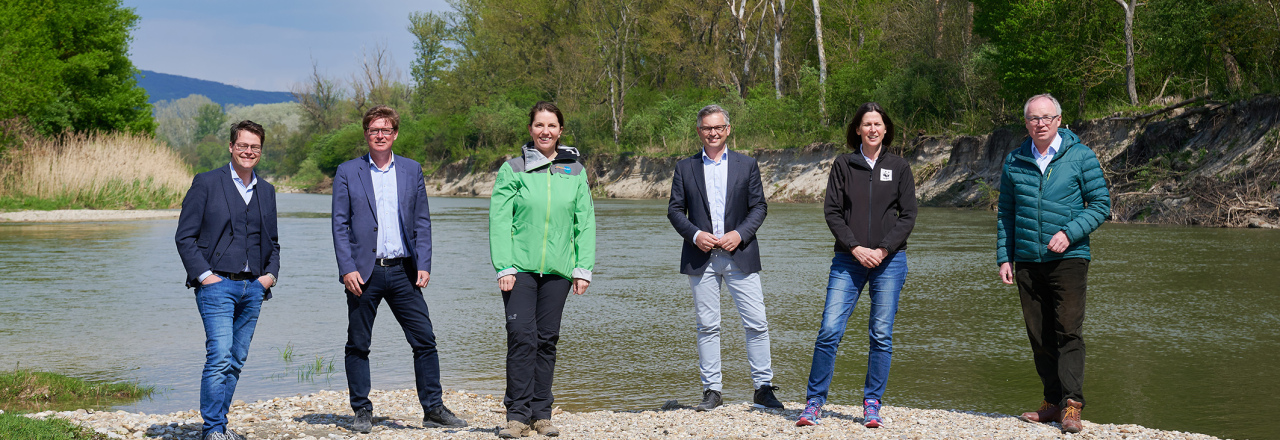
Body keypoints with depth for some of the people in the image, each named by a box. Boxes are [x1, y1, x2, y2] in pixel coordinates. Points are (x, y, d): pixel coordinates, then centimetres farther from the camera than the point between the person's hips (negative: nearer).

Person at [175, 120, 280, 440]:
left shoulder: (266, 191, 16)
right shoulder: (206, 183, 0)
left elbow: (272, 241, 24)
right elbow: (185, 236, -2)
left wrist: (271, 273, 7)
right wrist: (204, 274, -11)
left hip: (253, 287, 5)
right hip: (217, 284, -5)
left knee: (236, 361, 6)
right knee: (219, 357, -14)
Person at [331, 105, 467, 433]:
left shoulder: (412, 170, 10)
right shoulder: (347, 172, 4)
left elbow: (422, 222, 9)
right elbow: (340, 225, 0)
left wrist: (424, 265, -1)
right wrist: (347, 269, -10)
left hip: (403, 271, 2)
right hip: (364, 272, -2)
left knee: (425, 341, -1)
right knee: (358, 345, 4)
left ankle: (434, 409, 7)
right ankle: (362, 412, 14)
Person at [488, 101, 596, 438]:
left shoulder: (575, 170, 9)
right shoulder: (513, 169, 2)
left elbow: (585, 222, 9)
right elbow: (499, 220, -2)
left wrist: (584, 268, 2)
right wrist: (504, 267, -11)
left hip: (557, 269, 2)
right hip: (520, 268, -2)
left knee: (547, 340, 6)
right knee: (521, 336, -9)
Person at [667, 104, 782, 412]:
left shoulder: (747, 165, 9)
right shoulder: (685, 168, 10)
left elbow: (759, 207, 6)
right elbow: (675, 210, 7)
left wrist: (740, 234, -10)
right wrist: (695, 235, -10)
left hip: (740, 256, 0)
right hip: (701, 258, 1)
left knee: (757, 324, -4)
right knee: (707, 326, 3)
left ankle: (763, 388, 4)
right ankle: (712, 390, 10)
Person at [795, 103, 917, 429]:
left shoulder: (899, 167, 7)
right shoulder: (843, 165, 6)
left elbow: (908, 215, 3)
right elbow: (832, 211, 2)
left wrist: (884, 250, -9)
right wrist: (855, 248, -10)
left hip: (889, 260, 0)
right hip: (848, 260, 0)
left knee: (881, 335, 1)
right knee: (829, 331, -7)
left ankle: (872, 404, 12)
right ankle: (814, 402, 2)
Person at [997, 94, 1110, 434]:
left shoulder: (1081, 157, -1)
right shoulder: (1014, 162, 9)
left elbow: (1101, 204, -1)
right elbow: (1006, 213, 14)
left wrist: (1069, 233, -15)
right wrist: (1004, 257, 6)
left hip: (1068, 258, -4)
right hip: (1026, 262, 4)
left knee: (1069, 332, -10)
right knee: (1039, 336, 7)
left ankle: (1072, 404, -11)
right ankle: (1053, 401, 16)